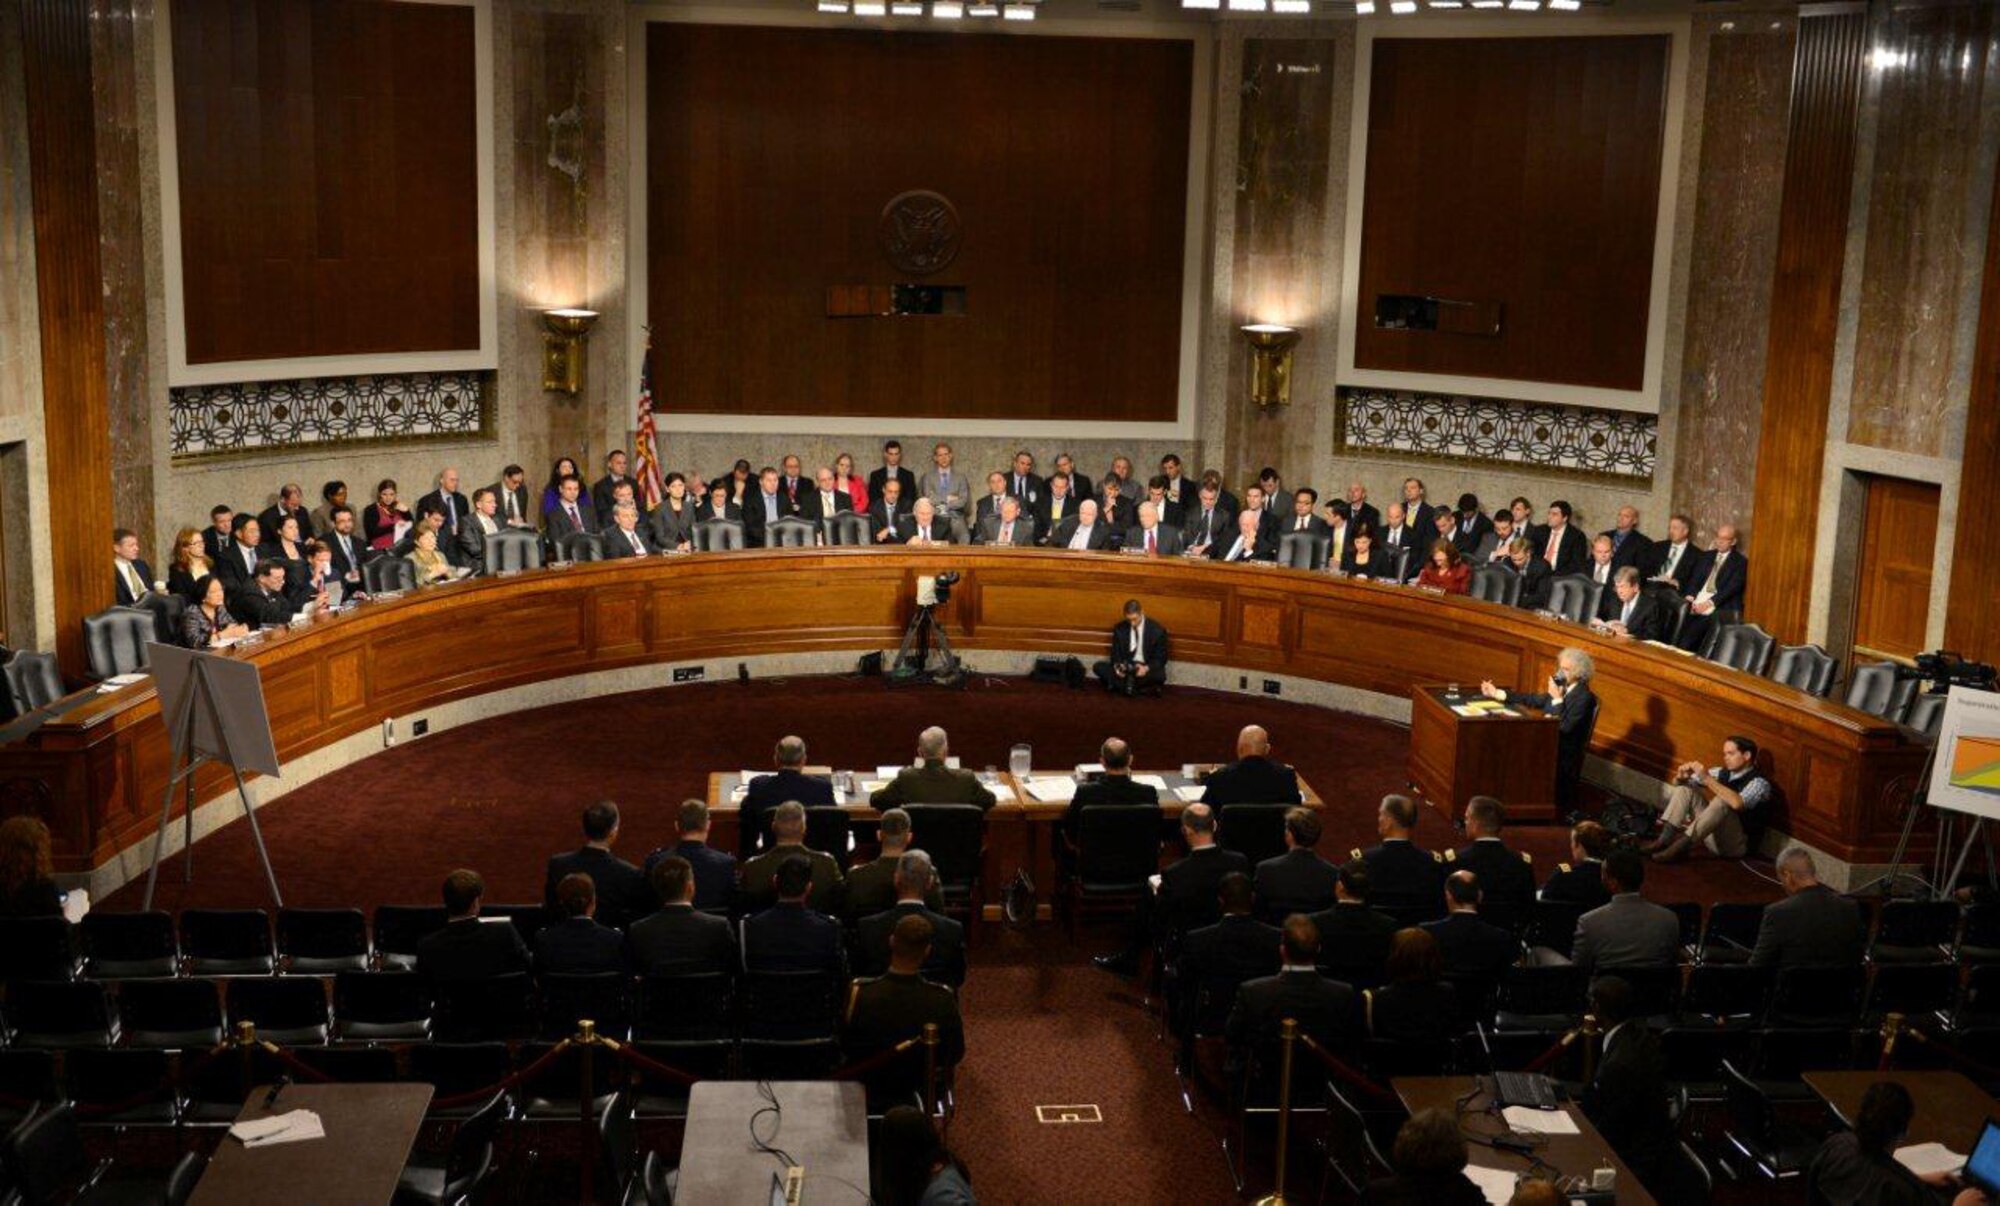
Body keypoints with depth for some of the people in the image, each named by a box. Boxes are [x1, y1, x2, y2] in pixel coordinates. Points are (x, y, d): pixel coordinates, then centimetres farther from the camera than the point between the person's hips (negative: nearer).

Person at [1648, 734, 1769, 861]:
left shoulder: (1759, 783, -11)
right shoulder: (1723, 773, 9)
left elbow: (1737, 803, -34)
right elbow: (1678, 783, 13)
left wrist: (1708, 779, -31)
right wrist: (1681, 776, -11)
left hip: (1734, 845, -7)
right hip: (1712, 837, 7)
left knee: (1721, 801, -32)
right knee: (1684, 790, -3)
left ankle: (1679, 847, -40)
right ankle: (1665, 840, -23)